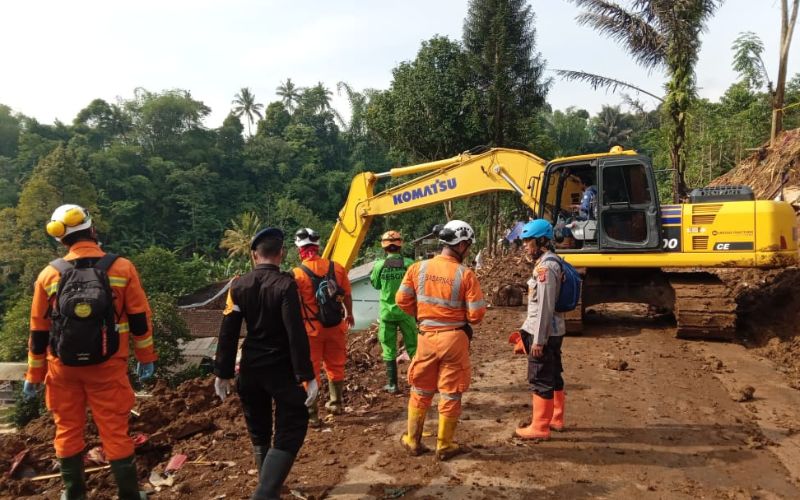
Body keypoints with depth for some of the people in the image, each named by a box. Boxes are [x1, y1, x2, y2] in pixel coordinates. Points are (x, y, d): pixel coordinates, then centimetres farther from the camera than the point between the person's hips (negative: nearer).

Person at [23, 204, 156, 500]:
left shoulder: (49, 275, -2)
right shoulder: (122, 268, -8)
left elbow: (39, 331, 3)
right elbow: (140, 319, -4)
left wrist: (34, 375, 12)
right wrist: (146, 358, 6)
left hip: (63, 369, 2)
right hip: (107, 367, -2)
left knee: (68, 430, 16)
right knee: (115, 432, 5)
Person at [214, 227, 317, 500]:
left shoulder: (238, 286, -2)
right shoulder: (286, 284, -14)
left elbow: (227, 333, -2)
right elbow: (296, 334, -18)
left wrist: (223, 373, 6)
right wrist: (307, 375, -14)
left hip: (250, 369, 5)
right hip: (281, 369, -5)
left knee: (259, 431, 19)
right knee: (290, 429, 2)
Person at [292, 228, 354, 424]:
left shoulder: (297, 273, -14)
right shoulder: (337, 268, -3)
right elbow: (347, 295, 7)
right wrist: (349, 314, 24)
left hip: (310, 329, -3)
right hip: (335, 326, 4)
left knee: (310, 370, 7)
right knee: (335, 366, 21)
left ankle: (311, 414, 11)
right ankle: (336, 403, 37)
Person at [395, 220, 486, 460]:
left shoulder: (418, 268, -5)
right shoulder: (465, 274, -13)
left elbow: (402, 300, 0)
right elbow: (476, 314, -12)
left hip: (426, 336, 3)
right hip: (454, 337, -3)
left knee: (420, 391, 19)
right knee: (450, 394, 11)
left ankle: (413, 441, 29)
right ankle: (444, 446, 22)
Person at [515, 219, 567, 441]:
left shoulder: (545, 266, -20)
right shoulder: (549, 262, 12)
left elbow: (545, 306, -23)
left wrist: (538, 339, -21)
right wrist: (529, 329, 21)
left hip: (544, 333, -10)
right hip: (552, 331, 10)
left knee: (540, 380, -1)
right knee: (553, 376, 19)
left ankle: (540, 427, 8)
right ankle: (556, 419, 31)